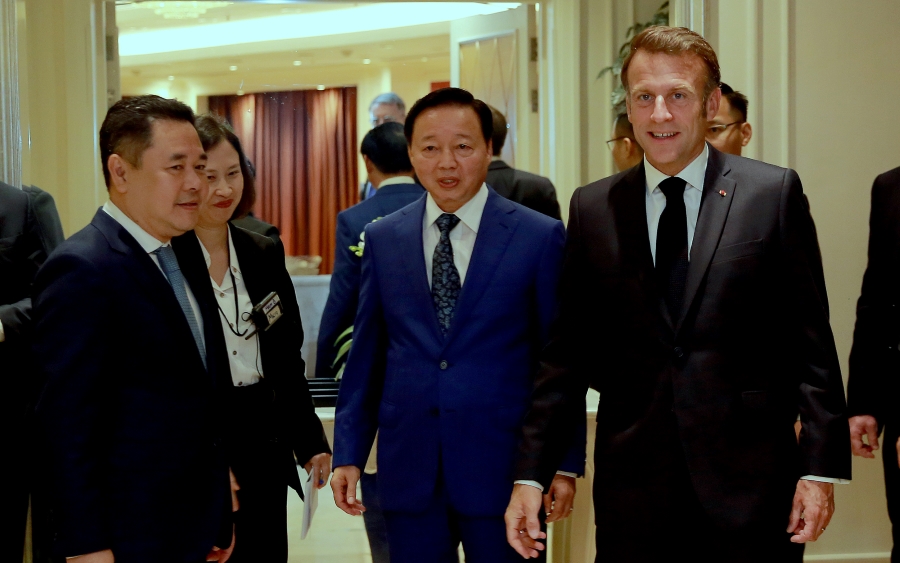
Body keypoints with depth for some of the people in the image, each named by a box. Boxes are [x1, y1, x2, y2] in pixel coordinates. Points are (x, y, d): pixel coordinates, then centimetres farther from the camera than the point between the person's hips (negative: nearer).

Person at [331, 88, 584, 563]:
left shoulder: (540, 237, -3)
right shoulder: (382, 239, 7)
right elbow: (366, 357, 9)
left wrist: (566, 463, -2)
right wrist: (348, 453, 6)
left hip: (503, 469, -2)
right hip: (408, 471, 3)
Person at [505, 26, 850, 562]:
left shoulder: (774, 192, 0)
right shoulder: (593, 208, 6)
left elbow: (810, 341, 0)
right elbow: (568, 352, 7)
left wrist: (822, 466, -6)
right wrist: (532, 472, 2)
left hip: (750, 478, -1)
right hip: (632, 486, 2)